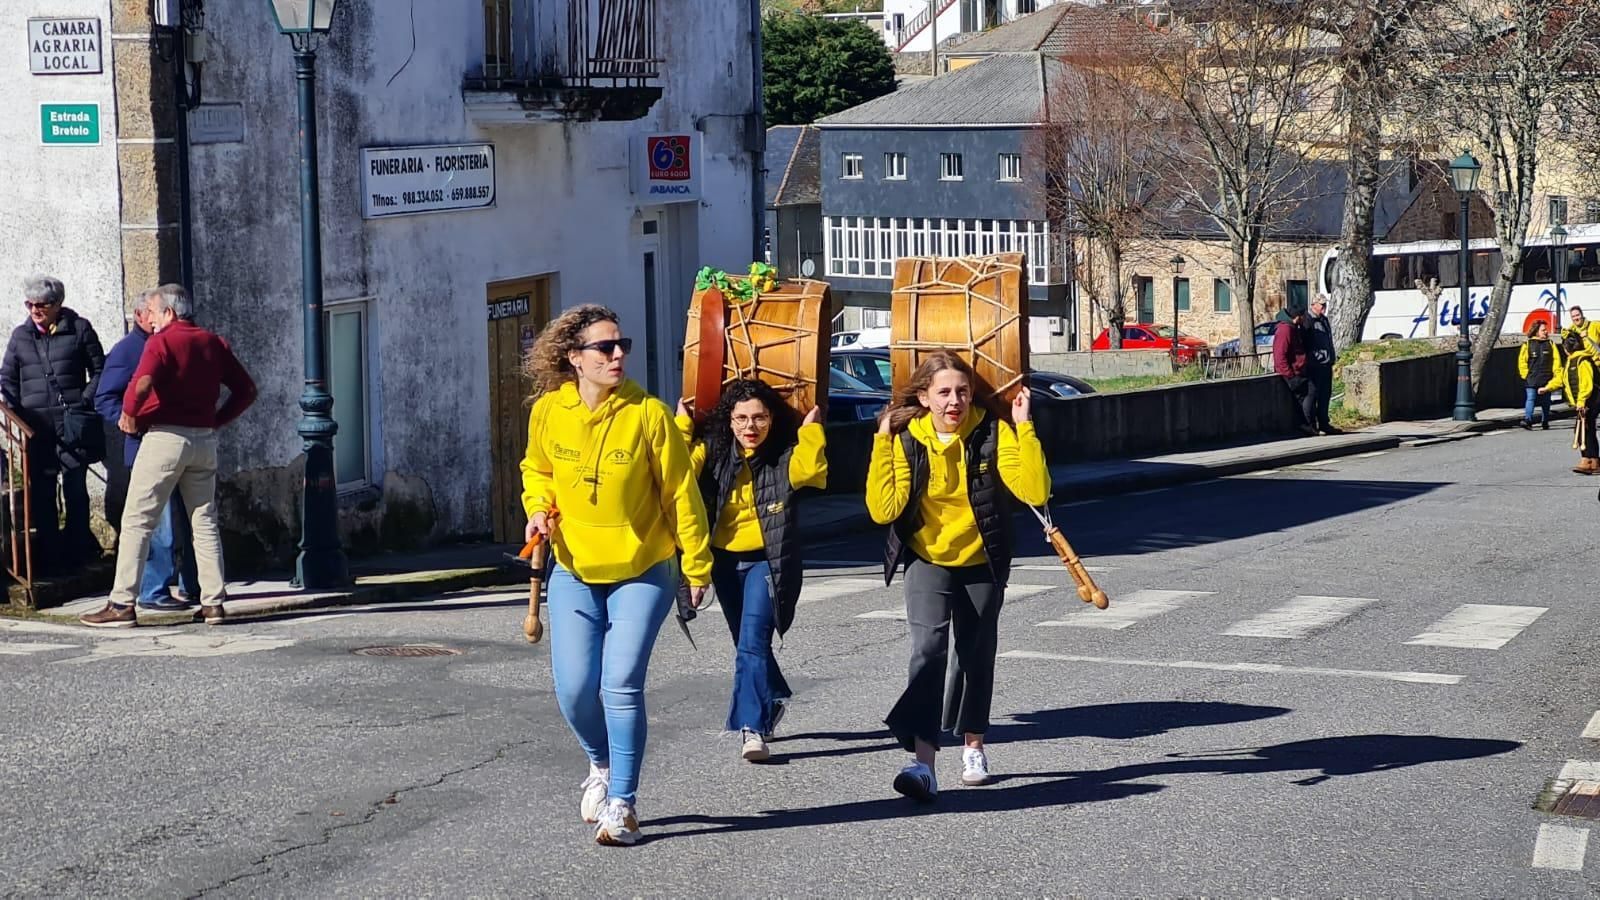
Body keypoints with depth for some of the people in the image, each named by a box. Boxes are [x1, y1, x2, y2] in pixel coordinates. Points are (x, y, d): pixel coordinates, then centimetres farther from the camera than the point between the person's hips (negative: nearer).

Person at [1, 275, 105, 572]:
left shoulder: (79, 329, 4)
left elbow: (99, 370, 7)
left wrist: (85, 401, -6)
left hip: (72, 422, -3)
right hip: (36, 423, 3)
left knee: (75, 486, -2)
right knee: (41, 489, 3)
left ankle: (77, 550, 7)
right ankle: (49, 555, 8)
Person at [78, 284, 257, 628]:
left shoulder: (161, 342, -7)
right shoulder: (214, 344, 11)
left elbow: (143, 383, -25)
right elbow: (246, 390, 11)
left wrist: (129, 413, -9)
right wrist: (217, 419, 13)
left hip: (164, 437, -6)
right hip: (205, 440, 6)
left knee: (137, 521, -1)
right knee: (204, 522, 11)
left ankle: (122, 603, -3)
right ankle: (213, 603, 8)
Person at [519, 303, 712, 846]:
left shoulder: (648, 413, -14)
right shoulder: (548, 411, -6)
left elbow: (680, 493, -7)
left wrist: (697, 567, -3)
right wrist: (539, 510, -5)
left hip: (643, 572, -3)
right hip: (574, 572, 3)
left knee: (621, 686, -11)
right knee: (574, 689, -2)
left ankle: (621, 804, 2)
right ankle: (602, 764, 30)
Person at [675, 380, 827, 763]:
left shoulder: (784, 454, -7)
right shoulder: (712, 449, -1)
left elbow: (810, 472, -28)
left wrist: (810, 430, -21)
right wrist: (682, 425, -15)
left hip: (767, 560, -4)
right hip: (725, 561, 4)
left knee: (752, 642, -18)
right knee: (746, 642, 20)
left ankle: (752, 728, -20)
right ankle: (774, 697, 45)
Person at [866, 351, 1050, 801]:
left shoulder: (993, 433, -15)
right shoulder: (907, 440, -11)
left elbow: (1035, 492, -27)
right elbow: (884, 510, -21)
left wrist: (1024, 428, -31)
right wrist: (882, 444, -22)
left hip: (981, 564, 1)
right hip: (927, 562, -1)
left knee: (976, 656, 14)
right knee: (928, 650, -19)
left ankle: (973, 746, 38)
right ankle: (923, 763, -27)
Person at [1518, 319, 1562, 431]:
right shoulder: (1528, 344, 2)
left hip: (1547, 379, 2)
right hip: (1532, 379, -2)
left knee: (1545, 401, 2)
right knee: (1530, 398, -8)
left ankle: (1545, 422, 2)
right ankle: (1527, 420, -11)